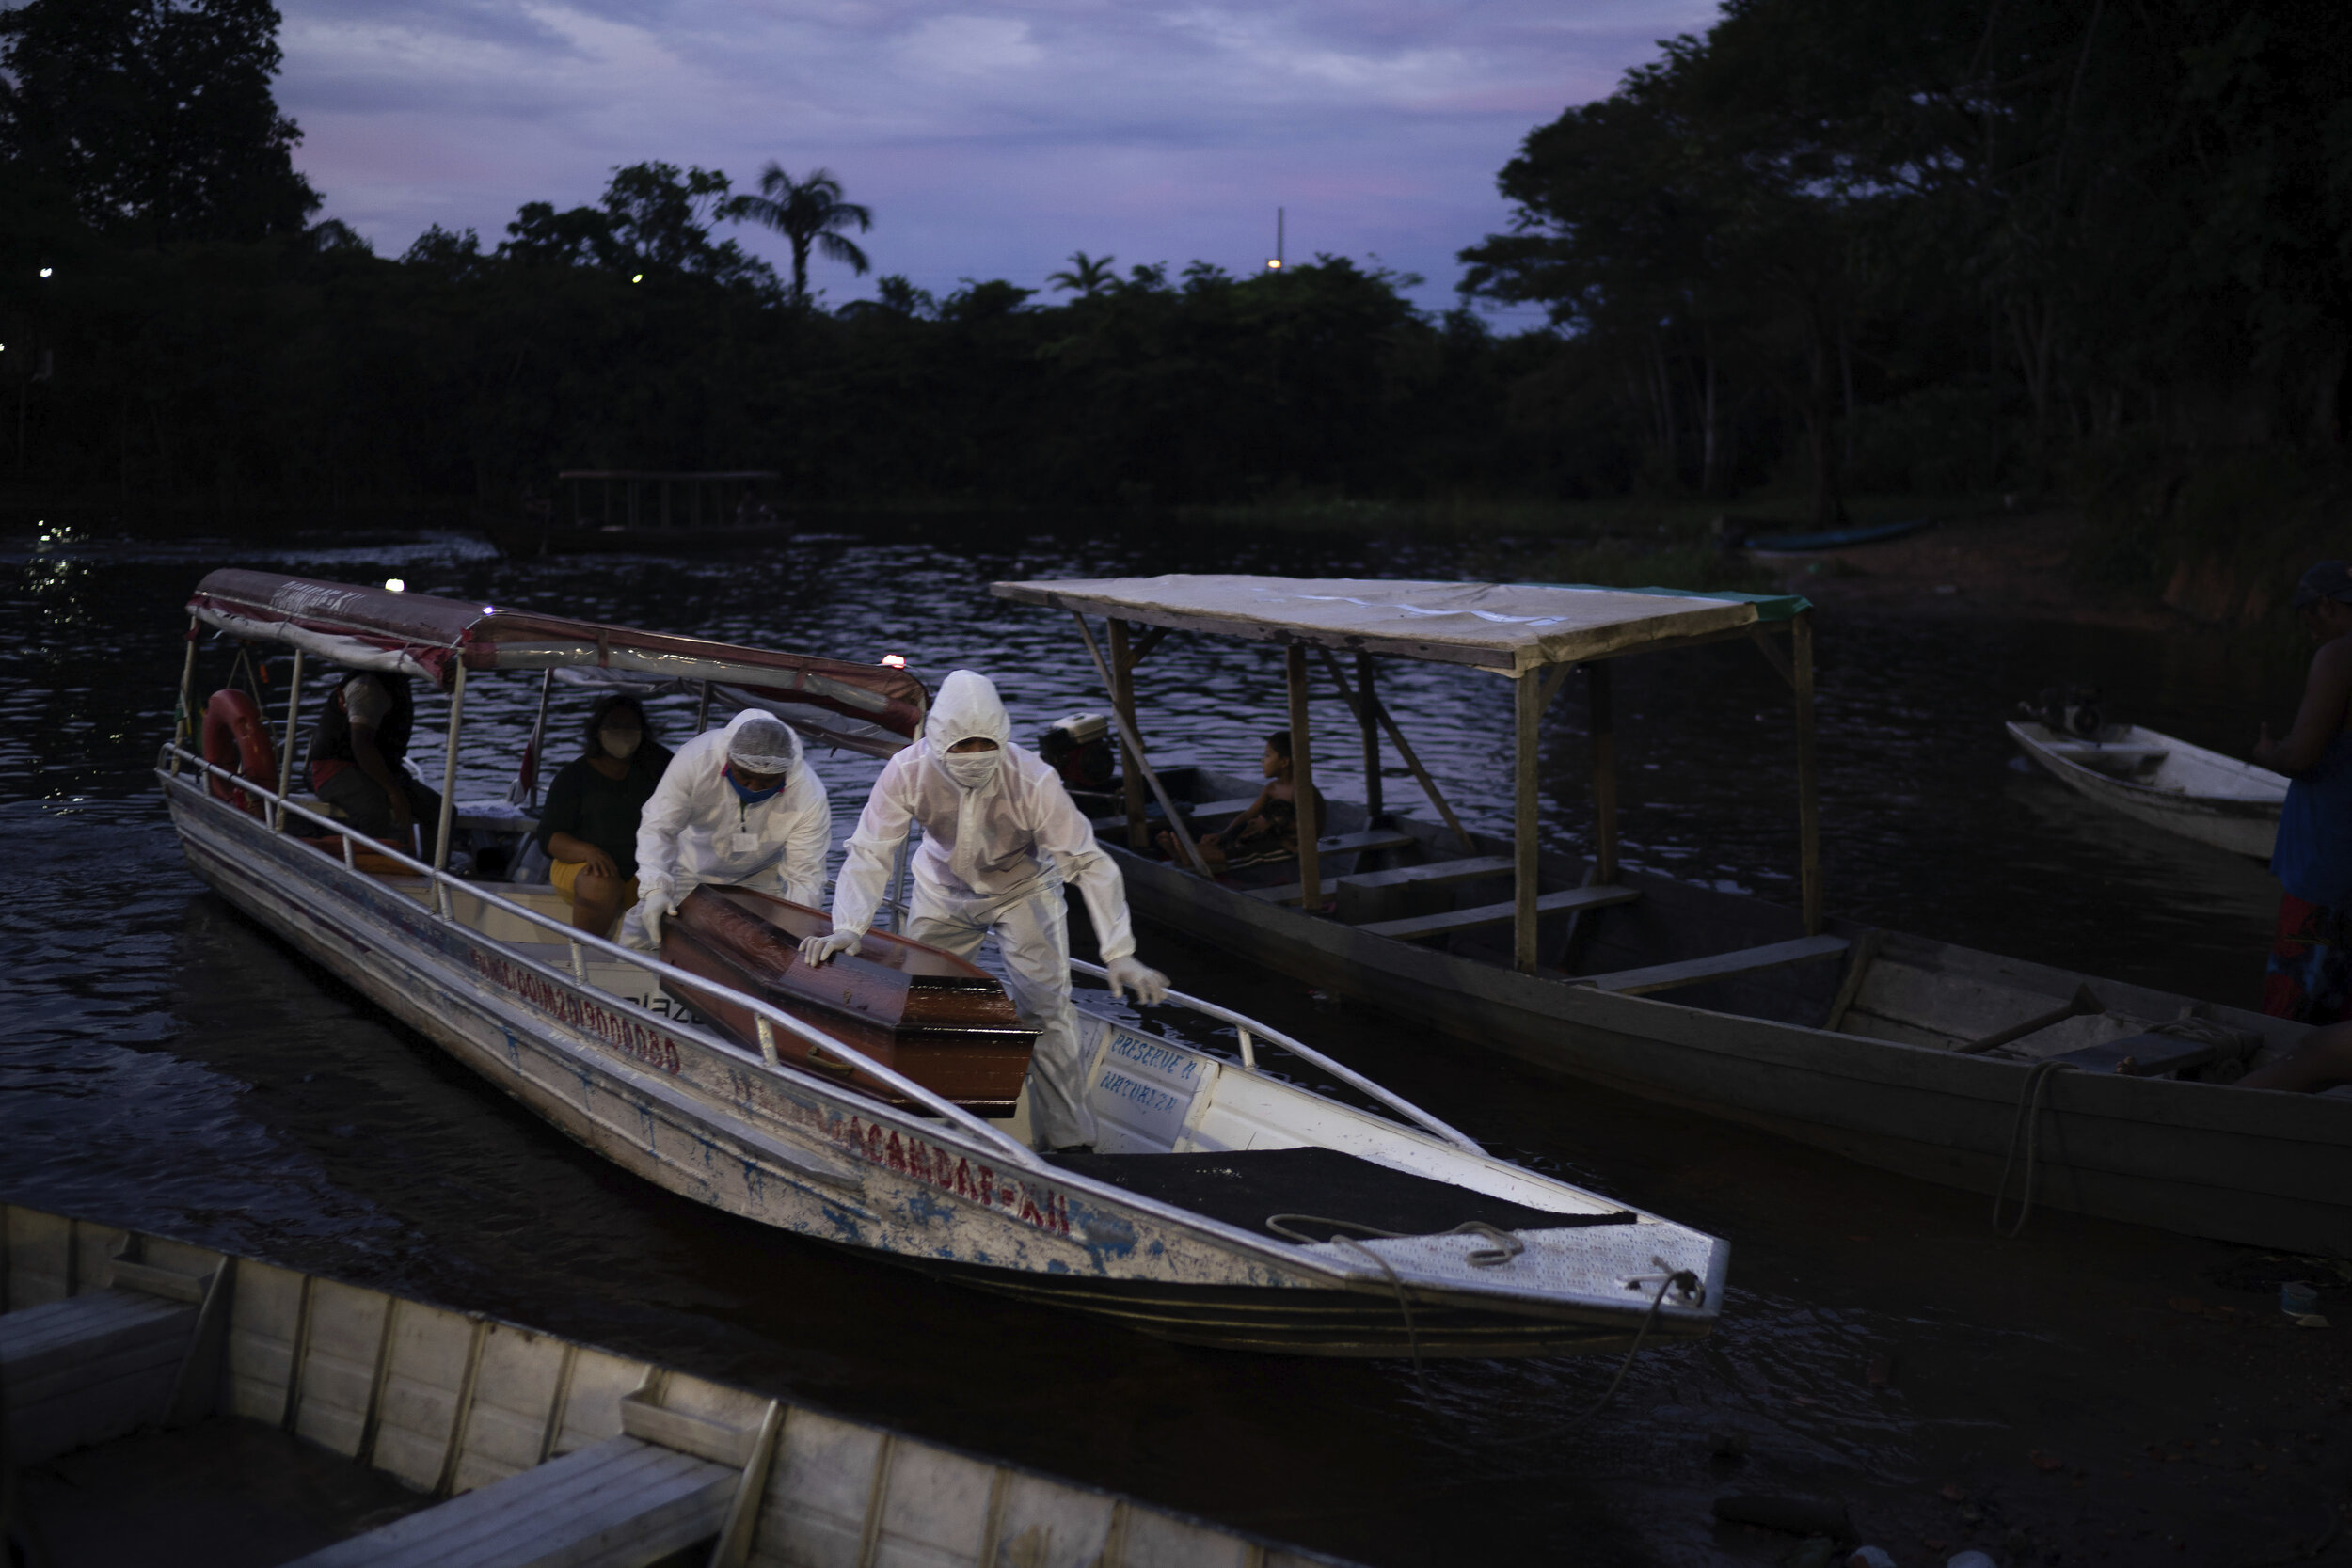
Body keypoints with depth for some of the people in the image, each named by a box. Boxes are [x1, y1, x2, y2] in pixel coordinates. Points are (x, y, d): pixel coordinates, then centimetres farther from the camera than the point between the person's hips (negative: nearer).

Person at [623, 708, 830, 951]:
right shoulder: (698, 758, -33)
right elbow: (657, 827, -27)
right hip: (693, 865, 1)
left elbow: (804, 881, -28)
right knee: (636, 939, -4)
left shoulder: (809, 798, -32)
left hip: (761, 877, -1)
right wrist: (655, 889, -41)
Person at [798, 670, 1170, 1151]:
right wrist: (848, 928, -43)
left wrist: (1118, 954, -38)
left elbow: (1090, 863, -32)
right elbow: (870, 852, -27)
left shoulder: (1032, 780, -35)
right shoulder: (908, 772, -29)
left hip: (1022, 889, -2)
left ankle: (1067, 1141, 0)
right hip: (943, 889, 2)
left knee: (1045, 1009, -11)